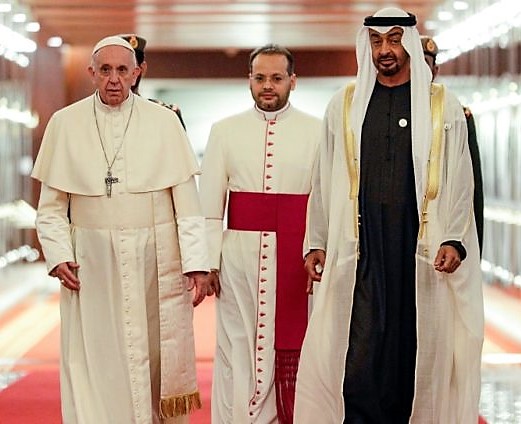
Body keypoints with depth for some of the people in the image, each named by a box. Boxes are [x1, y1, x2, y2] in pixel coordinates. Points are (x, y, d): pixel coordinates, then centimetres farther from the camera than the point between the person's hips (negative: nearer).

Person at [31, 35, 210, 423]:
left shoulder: (164, 122, 1)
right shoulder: (65, 123, 4)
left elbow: (187, 199, -1)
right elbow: (51, 205, 7)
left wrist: (197, 263, -7)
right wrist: (58, 256, -6)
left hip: (155, 260, 0)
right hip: (91, 263, 1)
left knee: (159, 360, 4)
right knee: (95, 367, 1)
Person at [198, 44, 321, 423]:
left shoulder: (316, 131, 4)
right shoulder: (225, 131, 8)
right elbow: (210, 204, 6)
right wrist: (208, 262, -1)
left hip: (296, 259, -1)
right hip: (240, 254, 1)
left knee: (292, 350, 3)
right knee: (238, 349, 3)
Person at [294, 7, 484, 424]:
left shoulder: (443, 106, 6)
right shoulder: (344, 104, 9)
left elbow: (460, 180, 4)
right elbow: (325, 180, 10)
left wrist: (454, 240, -7)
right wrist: (317, 242, 6)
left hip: (421, 246, 0)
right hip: (360, 245, 0)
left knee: (412, 343, 1)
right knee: (362, 347, -6)